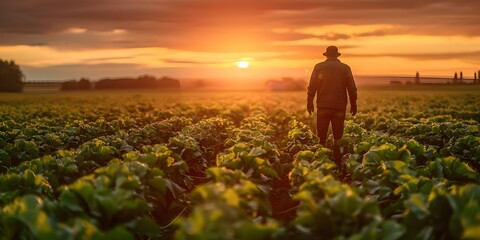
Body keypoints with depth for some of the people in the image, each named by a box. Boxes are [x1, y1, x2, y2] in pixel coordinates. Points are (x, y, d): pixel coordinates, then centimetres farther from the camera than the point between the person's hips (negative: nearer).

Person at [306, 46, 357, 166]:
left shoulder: (319, 67, 2)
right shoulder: (345, 68, 3)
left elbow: (312, 87, 0)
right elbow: (352, 88, 3)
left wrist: (309, 102, 8)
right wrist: (353, 105, 11)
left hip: (323, 106, 0)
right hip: (339, 107, 0)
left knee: (321, 137, 6)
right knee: (338, 138, 6)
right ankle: (338, 163, 4)